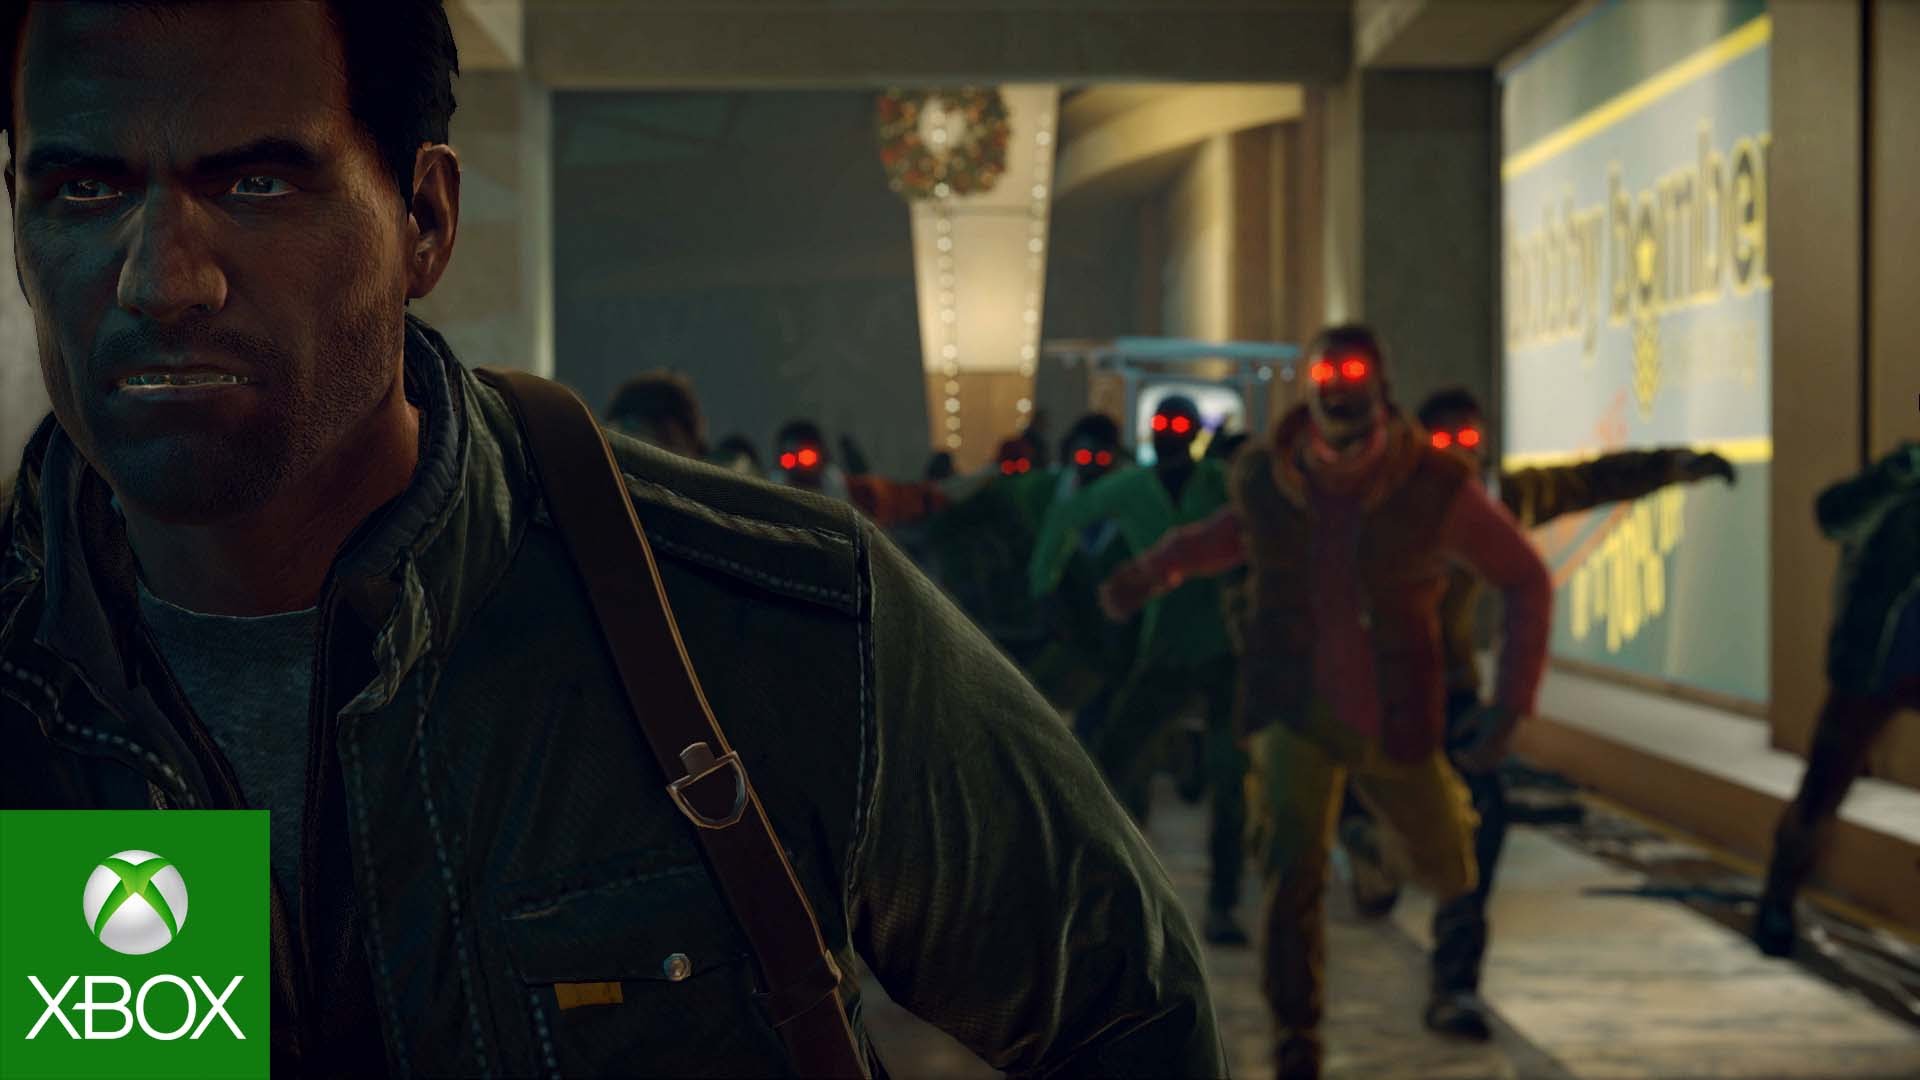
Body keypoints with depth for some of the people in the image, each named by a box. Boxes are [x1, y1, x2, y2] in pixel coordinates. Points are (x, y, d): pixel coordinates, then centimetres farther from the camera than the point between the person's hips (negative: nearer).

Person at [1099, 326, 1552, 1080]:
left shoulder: (1434, 487, -16)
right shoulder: (1264, 476, -10)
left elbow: (1527, 580, -6)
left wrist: (1511, 705, -12)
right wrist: (1155, 570, 6)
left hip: (1394, 724, 0)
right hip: (1294, 712, 0)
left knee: (1448, 871, 17)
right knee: (1293, 869, -21)